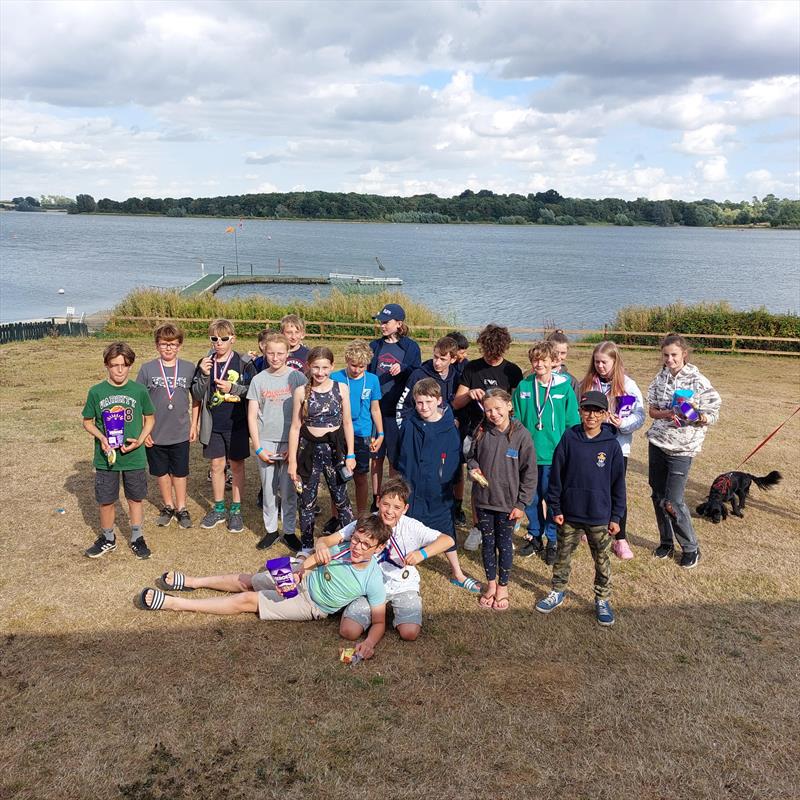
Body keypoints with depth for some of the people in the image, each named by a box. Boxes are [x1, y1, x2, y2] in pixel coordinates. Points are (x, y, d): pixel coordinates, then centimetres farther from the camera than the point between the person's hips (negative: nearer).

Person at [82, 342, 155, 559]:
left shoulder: (139, 390, -5)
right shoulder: (96, 392, -5)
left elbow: (149, 418, 6)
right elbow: (87, 422, 4)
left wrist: (140, 440, -9)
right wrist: (101, 437, -14)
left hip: (134, 457, 0)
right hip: (105, 457, 0)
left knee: (135, 499, 12)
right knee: (106, 501, 11)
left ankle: (137, 538, 29)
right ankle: (108, 539, 31)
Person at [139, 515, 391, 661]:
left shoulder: (373, 582, -28)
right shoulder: (343, 549, -15)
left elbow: (379, 621, -24)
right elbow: (314, 558, 3)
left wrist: (369, 643, -42)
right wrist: (298, 572, -13)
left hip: (311, 606, -4)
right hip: (303, 581, 4)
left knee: (247, 600, -7)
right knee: (247, 580, 11)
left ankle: (174, 603, 0)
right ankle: (192, 582, 34)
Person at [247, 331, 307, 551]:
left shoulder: (297, 378, -2)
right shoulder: (258, 380, 3)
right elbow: (252, 416, 4)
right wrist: (258, 448, -3)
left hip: (290, 443, -1)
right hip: (265, 442, 1)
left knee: (288, 491, 5)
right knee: (268, 490, 8)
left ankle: (289, 531, 20)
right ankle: (270, 530, 23)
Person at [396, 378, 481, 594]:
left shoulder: (449, 428, -9)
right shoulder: (409, 425, -7)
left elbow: (454, 458, -3)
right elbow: (402, 456, 2)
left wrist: (447, 481, -8)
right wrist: (404, 482, 0)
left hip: (439, 494, 0)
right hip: (412, 490, 0)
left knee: (446, 532, 15)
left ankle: (457, 574, 32)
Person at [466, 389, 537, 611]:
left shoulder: (521, 435, -13)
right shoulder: (482, 432, -4)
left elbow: (529, 472, -8)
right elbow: (472, 456, 11)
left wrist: (522, 503, -9)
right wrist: (473, 467, -12)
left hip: (508, 501, -3)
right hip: (483, 499, 3)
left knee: (504, 544, 13)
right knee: (488, 542, 16)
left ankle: (503, 586, 30)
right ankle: (491, 583, 34)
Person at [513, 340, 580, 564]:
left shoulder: (564, 387, -5)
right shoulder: (524, 387, 0)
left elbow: (573, 422, -2)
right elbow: (515, 419, 6)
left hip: (555, 455, -2)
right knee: (531, 499, 13)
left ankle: (552, 541, 24)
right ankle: (535, 536, 32)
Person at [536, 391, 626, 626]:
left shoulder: (611, 444, -8)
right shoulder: (569, 439, -7)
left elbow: (618, 483, -2)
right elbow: (556, 475, -3)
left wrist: (616, 516, 0)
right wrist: (555, 508, -3)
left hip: (600, 517, -1)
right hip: (569, 514, 1)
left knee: (602, 560, 13)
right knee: (563, 555, 16)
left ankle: (602, 600, 30)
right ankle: (558, 592, 35)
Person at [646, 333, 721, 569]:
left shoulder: (698, 381, -11)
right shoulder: (661, 378, 5)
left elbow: (712, 415, -8)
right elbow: (652, 410, 7)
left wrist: (702, 418, -30)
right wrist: (666, 414, -14)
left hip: (682, 447, -5)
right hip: (658, 442, 5)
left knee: (672, 502, -6)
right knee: (658, 496, 10)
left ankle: (691, 548, 14)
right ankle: (666, 542, 29)